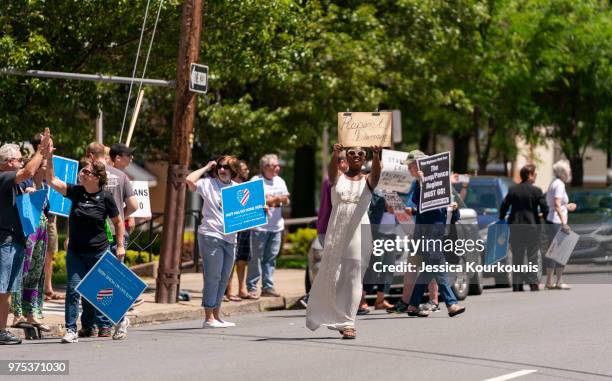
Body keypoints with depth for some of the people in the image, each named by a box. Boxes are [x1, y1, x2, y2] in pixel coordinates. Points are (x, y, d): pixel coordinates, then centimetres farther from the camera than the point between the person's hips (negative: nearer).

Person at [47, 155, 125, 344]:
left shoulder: (105, 197, -8)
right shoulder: (76, 192, -1)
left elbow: (118, 222, 3)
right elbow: (52, 181, -7)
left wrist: (120, 246, 0)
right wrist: (49, 158, -18)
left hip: (99, 252, -2)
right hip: (75, 251, 2)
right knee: (74, 289, -6)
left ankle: (104, 326, 21)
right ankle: (71, 329, -5)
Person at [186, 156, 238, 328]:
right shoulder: (208, 183, -1)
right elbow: (189, 180, -16)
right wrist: (207, 167, -4)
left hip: (230, 238, 6)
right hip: (211, 236, -6)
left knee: (223, 278, 12)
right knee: (212, 277, -7)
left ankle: (217, 316, 21)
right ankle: (208, 318, -4)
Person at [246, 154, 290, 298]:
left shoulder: (280, 181, 14)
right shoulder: (256, 181, -6)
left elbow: (286, 201, 18)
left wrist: (284, 199, -7)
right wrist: (275, 199, -14)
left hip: (276, 225, 6)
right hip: (260, 226, -6)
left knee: (271, 257, 7)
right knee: (256, 257, -3)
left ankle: (268, 286, 12)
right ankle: (251, 287, 3)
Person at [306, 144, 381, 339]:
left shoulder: (368, 180, 8)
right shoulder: (338, 178, 9)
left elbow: (376, 172, -14)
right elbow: (332, 169, -13)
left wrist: (376, 156, -36)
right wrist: (335, 154, -36)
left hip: (359, 233, -1)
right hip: (336, 233, 1)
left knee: (354, 277, -5)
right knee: (332, 276, 2)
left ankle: (348, 322, -5)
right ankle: (342, 319, 19)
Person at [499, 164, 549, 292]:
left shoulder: (512, 190, 1)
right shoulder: (536, 191, -7)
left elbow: (504, 207, 3)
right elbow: (544, 208, -7)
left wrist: (501, 219, 18)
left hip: (515, 227, 3)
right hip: (532, 226, -3)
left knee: (517, 257, 8)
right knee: (532, 255, 4)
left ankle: (517, 284, 5)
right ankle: (533, 282, -3)